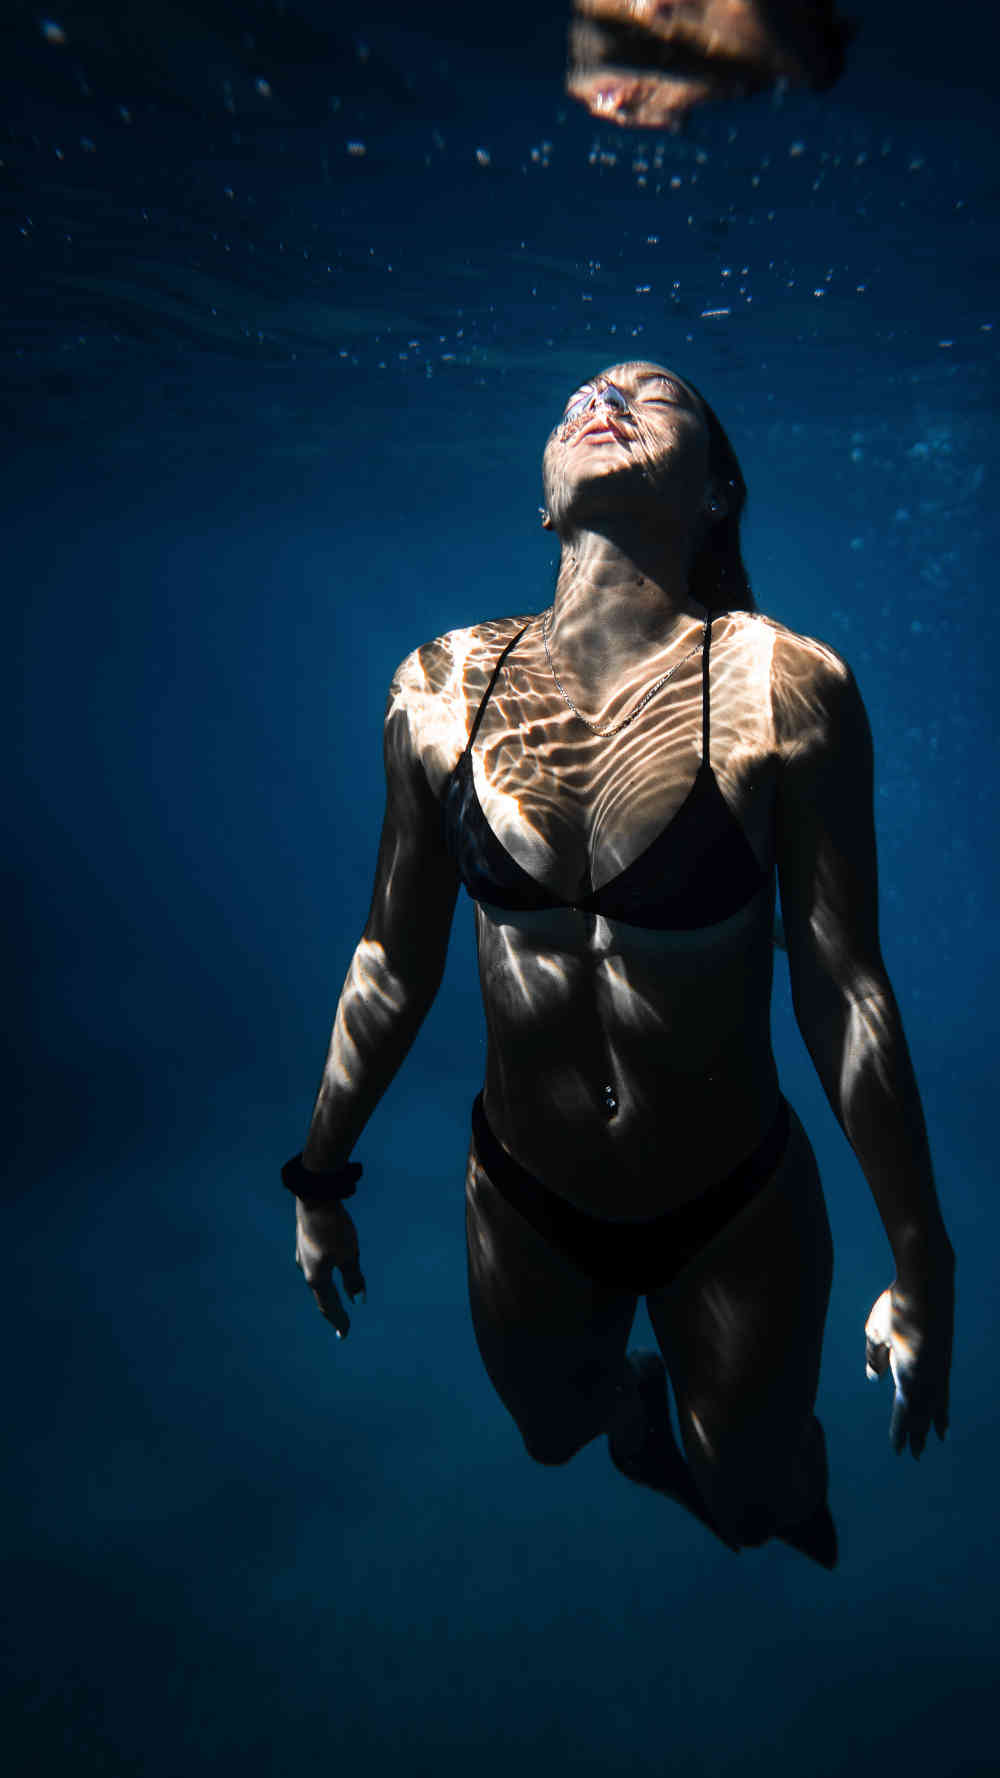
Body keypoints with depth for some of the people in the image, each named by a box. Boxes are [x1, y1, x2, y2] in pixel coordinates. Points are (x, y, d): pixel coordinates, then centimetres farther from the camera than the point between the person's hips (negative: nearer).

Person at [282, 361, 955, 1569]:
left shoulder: (783, 688, -19)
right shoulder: (439, 688, -11)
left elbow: (847, 994, -14)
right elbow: (394, 966, -2)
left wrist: (922, 1268, -6)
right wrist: (321, 1178, 7)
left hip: (736, 1208, -2)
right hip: (523, 1201, 3)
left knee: (746, 1501, 25)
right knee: (551, 1430, 31)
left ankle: (781, 1476, 63)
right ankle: (635, 1397, 67)